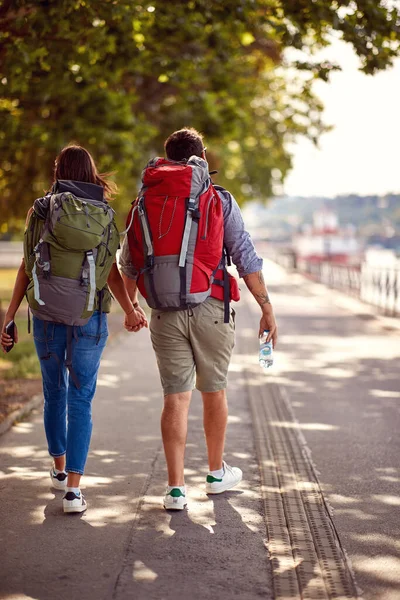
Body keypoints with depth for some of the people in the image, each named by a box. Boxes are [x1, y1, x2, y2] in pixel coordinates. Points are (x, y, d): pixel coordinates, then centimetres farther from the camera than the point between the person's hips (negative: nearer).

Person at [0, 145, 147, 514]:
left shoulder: (40, 211, 0)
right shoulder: (104, 215, 1)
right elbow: (112, 273, -2)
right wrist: (131, 310, 8)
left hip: (46, 314, 1)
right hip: (89, 318, -1)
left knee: (55, 393, 19)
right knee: (81, 399, 2)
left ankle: (60, 469, 35)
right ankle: (73, 489, -6)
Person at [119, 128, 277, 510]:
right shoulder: (218, 199, -1)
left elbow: (128, 261, 15)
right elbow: (246, 258, -4)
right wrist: (266, 308, 1)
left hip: (165, 314, 2)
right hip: (210, 310, -1)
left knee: (176, 398, 5)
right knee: (214, 392, 15)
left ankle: (175, 488, 3)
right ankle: (217, 474, 30)